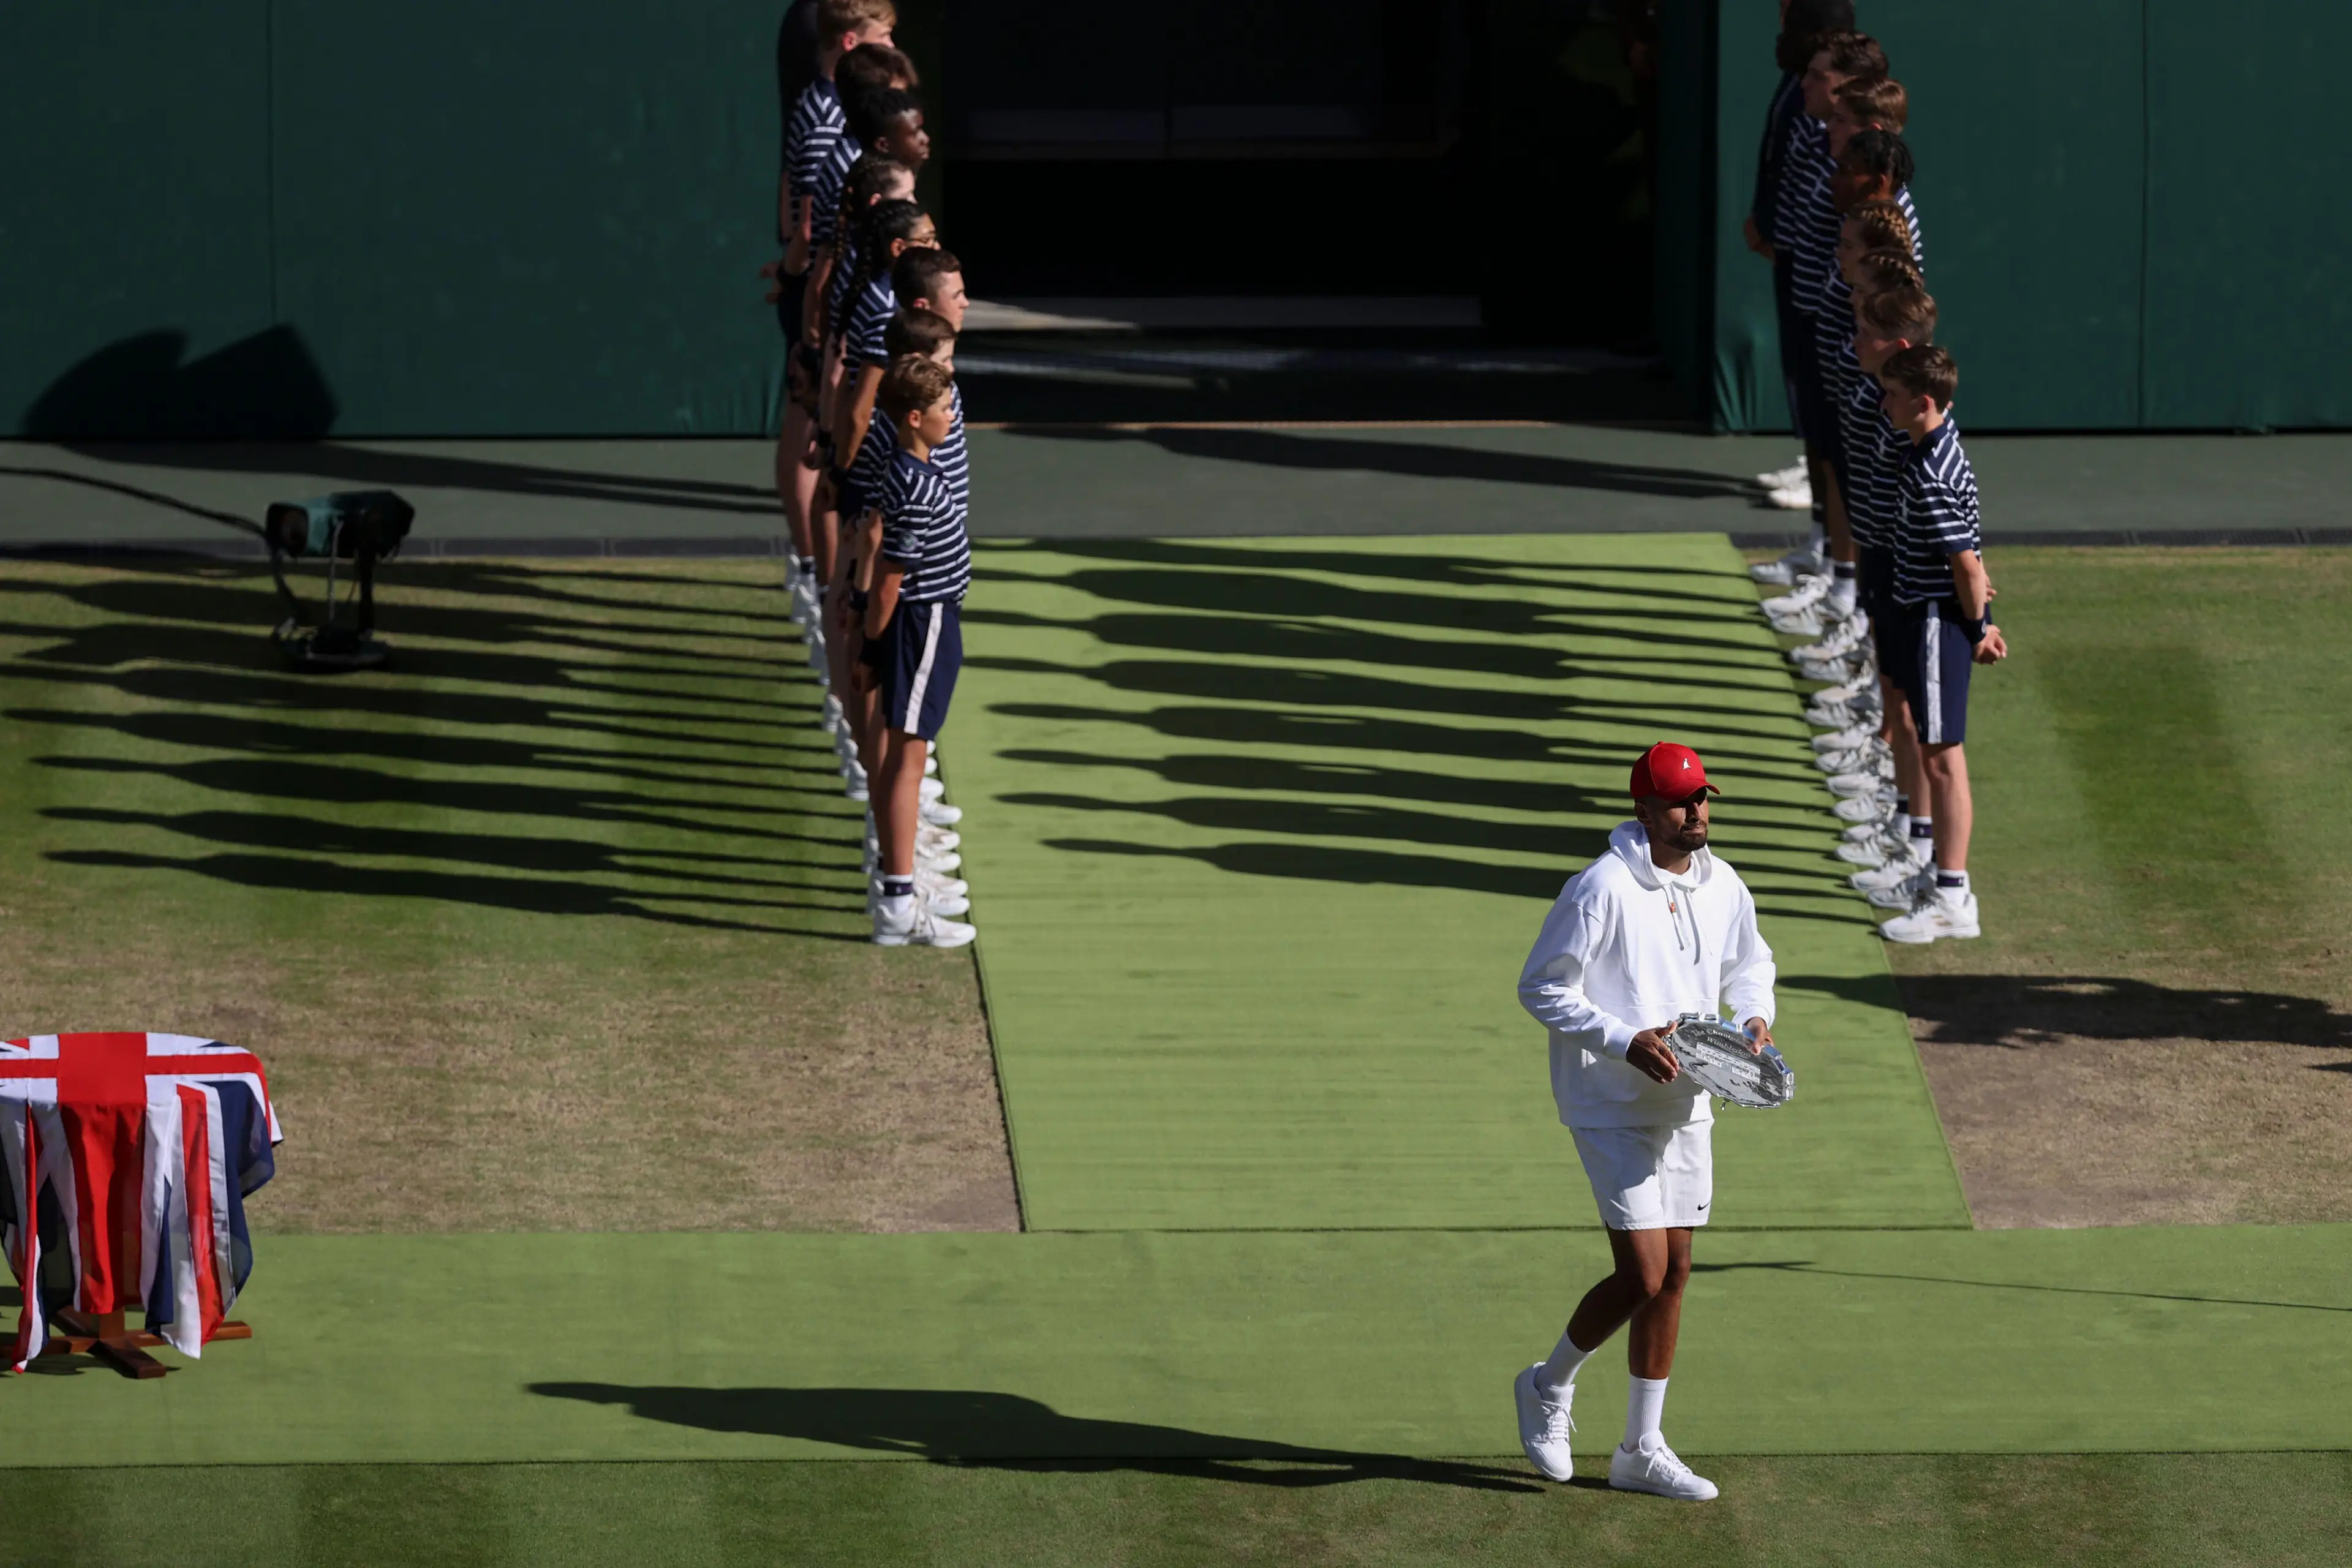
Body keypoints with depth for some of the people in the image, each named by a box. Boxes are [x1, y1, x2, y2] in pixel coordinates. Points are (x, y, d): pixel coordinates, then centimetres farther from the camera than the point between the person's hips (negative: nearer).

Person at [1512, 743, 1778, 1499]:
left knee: (1673, 1273, 9)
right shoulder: (1601, 890, -18)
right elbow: (1541, 987, -14)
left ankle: (1642, 1449, 19)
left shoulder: (1723, 888, 4)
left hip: (1685, 1108, 7)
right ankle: (1550, 1387, 16)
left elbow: (1749, 964, 23)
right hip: (1613, 1111, -7)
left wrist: (1754, 1017, 1)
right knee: (1643, 1278, -11)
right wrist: (1625, 1042, -24)